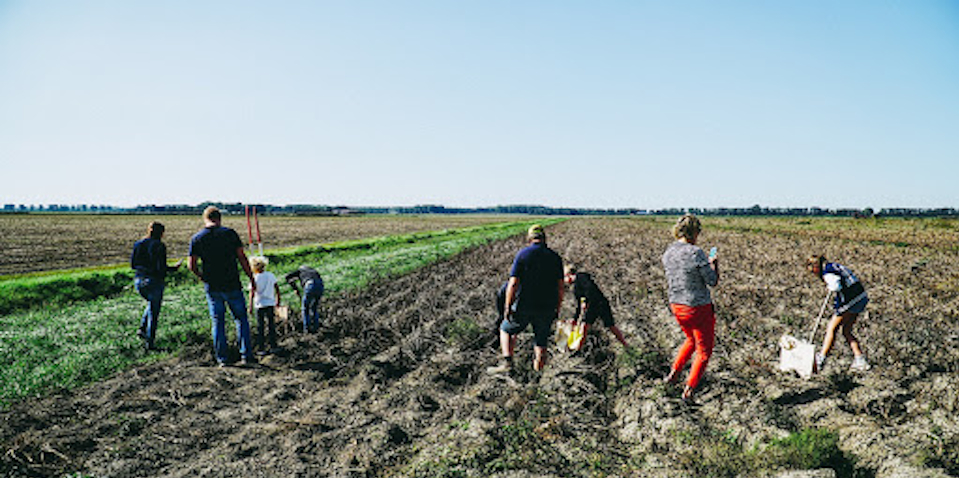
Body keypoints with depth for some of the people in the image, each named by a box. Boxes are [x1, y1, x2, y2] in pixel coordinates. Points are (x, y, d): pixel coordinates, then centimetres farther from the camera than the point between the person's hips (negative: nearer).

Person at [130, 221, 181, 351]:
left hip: (139, 281, 6)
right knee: (154, 312, 8)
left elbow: (133, 264, 7)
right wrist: (174, 268, -2)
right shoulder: (159, 246, -14)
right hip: (154, 282, -6)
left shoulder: (138, 244, 4)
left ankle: (142, 329, 20)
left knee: (152, 303, 31)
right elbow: (162, 268, -19)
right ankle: (149, 343, 13)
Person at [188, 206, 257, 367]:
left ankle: (222, 359, 11)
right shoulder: (229, 233, -4)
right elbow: (242, 258, -5)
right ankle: (246, 355, 8)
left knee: (218, 322, 11)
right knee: (241, 319, 11)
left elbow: (192, 266, -1)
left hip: (212, 287, 2)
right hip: (232, 285, -2)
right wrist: (251, 278, 3)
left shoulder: (196, 239, 1)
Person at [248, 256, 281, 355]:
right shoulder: (271, 275, 3)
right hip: (271, 303, 4)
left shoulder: (255, 278, -10)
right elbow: (277, 289, 8)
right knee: (271, 326, 12)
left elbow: (252, 293, -15)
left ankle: (261, 349, 6)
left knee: (260, 328, 4)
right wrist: (278, 301, 19)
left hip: (260, 305, -4)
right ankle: (272, 346, 15)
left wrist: (251, 306, -12)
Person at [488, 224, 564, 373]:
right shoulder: (555, 257, 3)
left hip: (525, 306, -2)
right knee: (541, 341, 17)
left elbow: (513, 284, -12)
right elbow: (560, 287, 3)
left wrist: (507, 307, -6)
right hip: (547, 308, 3)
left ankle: (507, 362, 2)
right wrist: (557, 308, 13)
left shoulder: (522, 254, -7)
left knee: (506, 329, 18)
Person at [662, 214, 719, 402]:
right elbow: (713, 282, -15)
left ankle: (674, 372, 27)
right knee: (704, 350, 11)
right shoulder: (696, 253, -22)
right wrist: (715, 264, 4)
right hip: (698, 308, -7)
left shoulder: (668, 252, -1)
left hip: (676, 305, 7)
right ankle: (689, 390, 9)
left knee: (692, 340, 32)